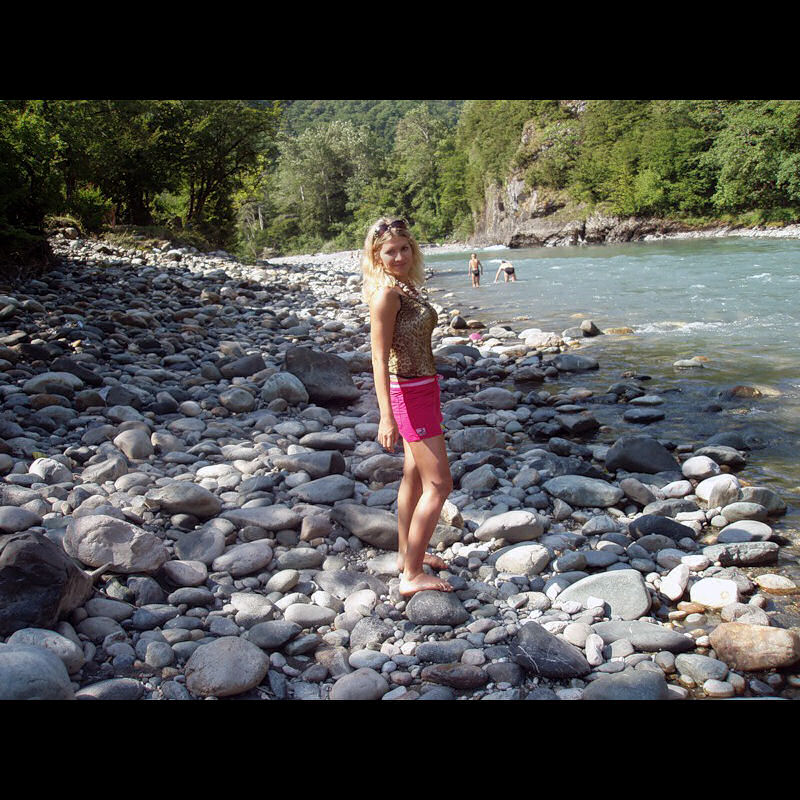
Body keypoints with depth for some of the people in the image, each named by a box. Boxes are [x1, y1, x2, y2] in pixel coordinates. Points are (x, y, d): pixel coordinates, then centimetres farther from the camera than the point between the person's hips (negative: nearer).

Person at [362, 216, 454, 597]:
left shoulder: (407, 287, 8)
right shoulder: (386, 293, -19)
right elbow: (380, 357, -23)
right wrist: (386, 416, -28)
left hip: (423, 387, 10)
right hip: (408, 392, -10)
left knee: (414, 476, 19)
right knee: (439, 483, -7)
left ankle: (407, 554, 33)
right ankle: (412, 576, -1)